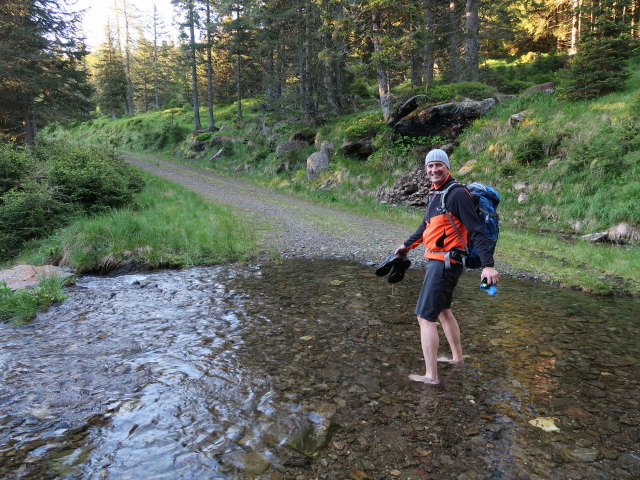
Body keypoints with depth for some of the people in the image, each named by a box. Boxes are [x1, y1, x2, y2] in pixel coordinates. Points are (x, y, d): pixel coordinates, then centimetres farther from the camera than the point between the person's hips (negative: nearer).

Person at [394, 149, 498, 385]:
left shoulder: (457, 194, -15)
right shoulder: (433, 194, 11)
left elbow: (476, 231, -18)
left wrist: (488, 265, -25)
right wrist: (408, 245, 37)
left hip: (445, 262, -10)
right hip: (435, 260, 10)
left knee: (425, 317, -7)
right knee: (443, 311, 22)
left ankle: (431, 375, 1)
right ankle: (457, 358, 39)